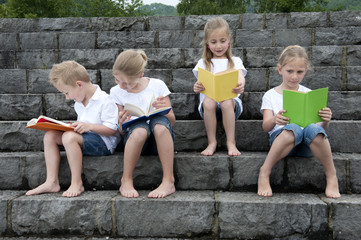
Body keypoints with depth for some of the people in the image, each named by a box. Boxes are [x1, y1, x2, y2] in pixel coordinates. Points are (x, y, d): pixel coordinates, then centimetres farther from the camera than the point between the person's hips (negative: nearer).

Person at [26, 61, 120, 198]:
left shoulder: (104, 101, -14)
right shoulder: (79, 103, 14)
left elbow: (112, 129, -18)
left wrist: (89, 126, -26)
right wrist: (75, 127, 5)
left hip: (103, 142, -9)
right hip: (85, 138, 9)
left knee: (69, 137, -32)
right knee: (50, 135, -5)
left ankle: (77, 184, -25)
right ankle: (52, 182, -9)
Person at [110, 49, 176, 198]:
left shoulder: (157, 85, 3)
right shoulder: (116, 92, 6)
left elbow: (172, 122, 6)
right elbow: (120, 131, 6)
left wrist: (165, 110, -16)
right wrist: (122, 124, -18)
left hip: (161, 139, 0)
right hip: (133, 140, 0)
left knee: (159, 120, -35)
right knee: (140, 128, -36)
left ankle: (168, 181, -30)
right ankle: (126, 181, -19)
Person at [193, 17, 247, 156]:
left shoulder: (235, 61, 16)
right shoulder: (203, 63, 18)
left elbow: (241, 78, -4)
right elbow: (201, 82, 3)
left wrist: (240, 86, -30)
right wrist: (197, 87, -24)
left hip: (231, 100, 0)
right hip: (209, 97, 1)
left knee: (226, 102, -36)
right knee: (208, 102, -35)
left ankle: (231, 143, -25)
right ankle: (212, 142, -24)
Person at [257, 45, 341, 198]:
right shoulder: (271, 95, 12)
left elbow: (322, 127, 9)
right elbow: (266, 127, -1)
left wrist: (325, 121, -15)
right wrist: (274, 120, -25)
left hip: (307, 144, 2)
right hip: (280, 138, -2)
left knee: (313, 129, -34)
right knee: (293, 129, -37)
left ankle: (331, 176, -14)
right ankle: (264, 173, -24)